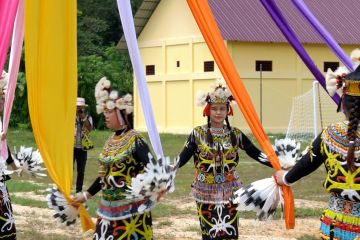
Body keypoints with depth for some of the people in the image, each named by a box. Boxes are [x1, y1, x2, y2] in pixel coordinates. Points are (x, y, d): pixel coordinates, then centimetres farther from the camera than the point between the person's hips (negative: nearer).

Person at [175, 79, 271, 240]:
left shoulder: (235, 134, 2)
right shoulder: (198, 134, -4)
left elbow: (256, 154, 2)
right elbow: (182, 158, -9)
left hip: (229, 191, 1)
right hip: (206, 191, -1)